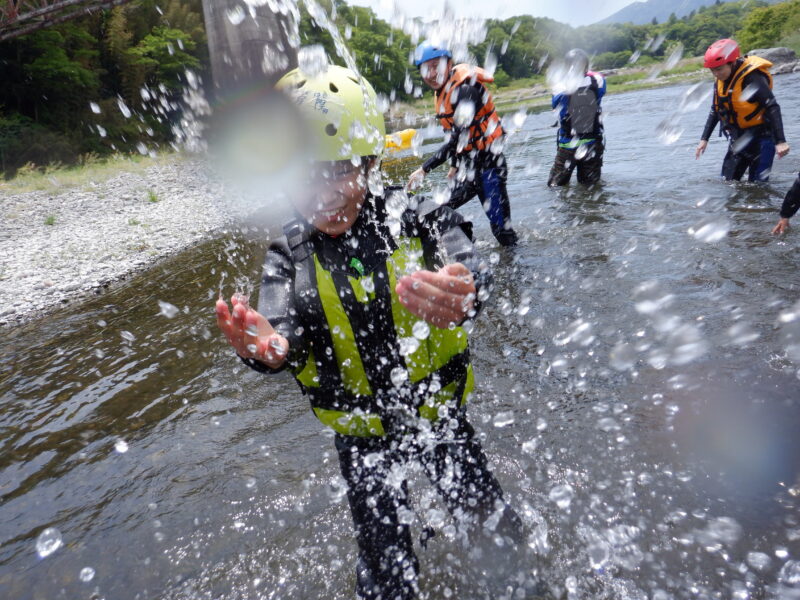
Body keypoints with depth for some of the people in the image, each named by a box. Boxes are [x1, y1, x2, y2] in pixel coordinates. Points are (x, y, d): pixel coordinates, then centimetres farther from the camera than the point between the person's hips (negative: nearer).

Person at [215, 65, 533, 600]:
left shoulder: (417, 220, -17)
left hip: (441, 414, 0)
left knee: (493, 525, 24)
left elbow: (474, 273, -32)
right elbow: (285, 327, -22)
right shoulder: (291, 255, -10)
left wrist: (458, 297, -57)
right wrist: (270, 347, -47)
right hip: (362, 434, 1)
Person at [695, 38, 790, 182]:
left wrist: (780, 141, -31)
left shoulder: (752, 78, -21)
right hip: (739, 139, 7)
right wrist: (704, 138, 11)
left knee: (757, 186, -7)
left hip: (760, 137, -7)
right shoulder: (720, 81, 2)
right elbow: (715, 111, 14)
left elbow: (773, 108, -25)